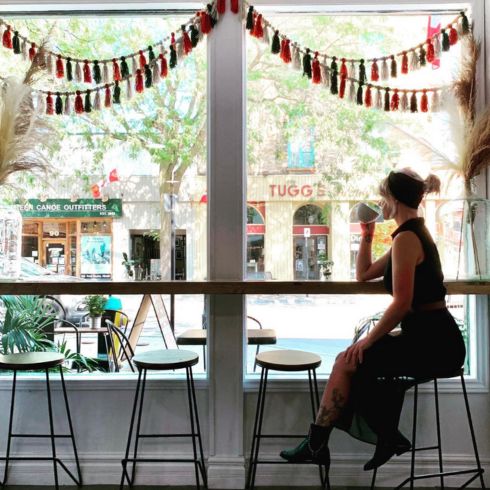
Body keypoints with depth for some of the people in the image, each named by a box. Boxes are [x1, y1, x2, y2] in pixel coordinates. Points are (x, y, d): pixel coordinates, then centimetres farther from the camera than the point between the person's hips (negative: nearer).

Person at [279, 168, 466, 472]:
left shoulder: (406, 238, -16)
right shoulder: (416, 233, 16)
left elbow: (402, 303, -22)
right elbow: (364, 274, 22)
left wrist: (368, 340, -13)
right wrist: (367, 234, 16)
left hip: (431, 342, -10)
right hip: (432, 338, 10)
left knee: (348, 364, -6)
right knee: (361, 362, 13)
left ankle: (317, 445, 7)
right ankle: (388, 436, 15)